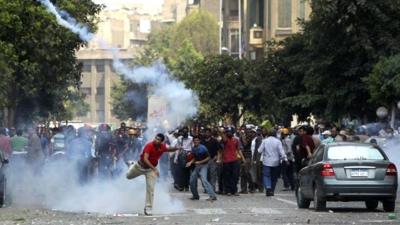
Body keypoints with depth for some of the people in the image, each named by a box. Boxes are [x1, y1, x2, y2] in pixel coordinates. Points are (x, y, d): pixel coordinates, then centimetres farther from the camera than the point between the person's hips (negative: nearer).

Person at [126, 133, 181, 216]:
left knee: (150, 189, -7)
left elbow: (169, 149, 10)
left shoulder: (162, 147, -14)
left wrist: (176, 148, -12)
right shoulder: (149, 146, -31)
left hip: (151, 169, 2)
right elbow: (145, 159, -39)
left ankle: (148, 208, 1)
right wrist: (154, 169, -45)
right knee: (128, 176, 24)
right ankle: (132, 167, 59)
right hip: (141, 166, -2)